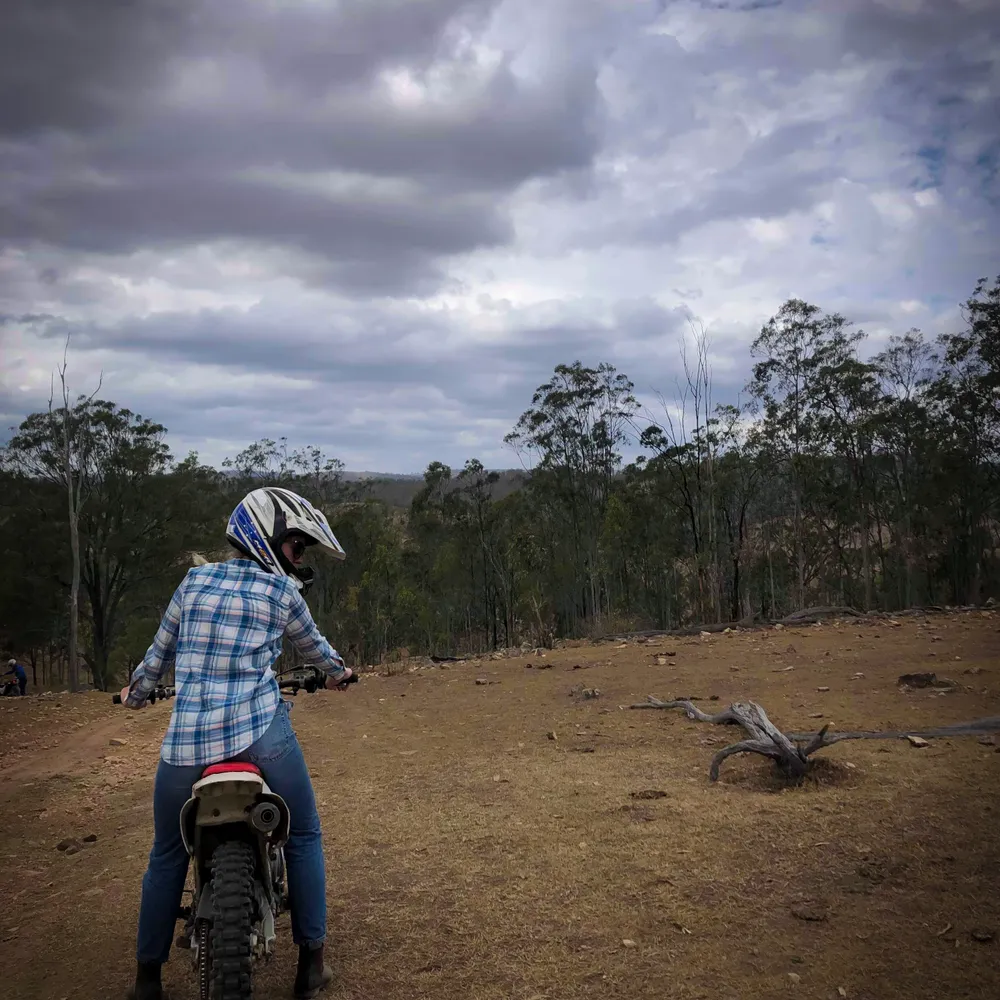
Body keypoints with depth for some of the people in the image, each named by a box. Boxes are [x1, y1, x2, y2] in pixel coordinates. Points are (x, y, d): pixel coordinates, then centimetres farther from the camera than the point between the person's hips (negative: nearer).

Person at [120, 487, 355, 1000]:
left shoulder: (194, 581, 10)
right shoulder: (282, 591, 2)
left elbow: (161, 650, 21)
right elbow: (312, 646, 19)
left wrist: (137, 690, 40)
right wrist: (337, 670, 41)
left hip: (187, 738, 3)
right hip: (260, 730, -3)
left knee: (167, 855, 20)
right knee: (303, 838, 15)